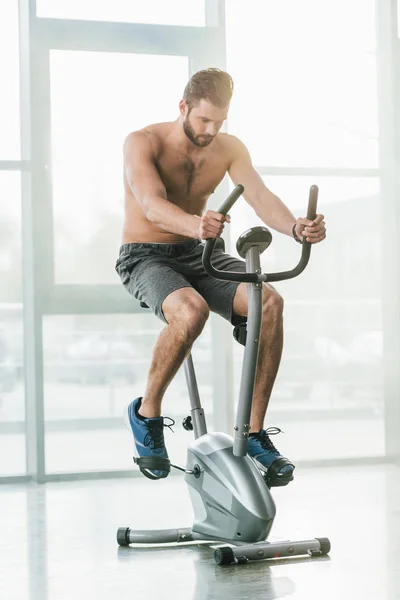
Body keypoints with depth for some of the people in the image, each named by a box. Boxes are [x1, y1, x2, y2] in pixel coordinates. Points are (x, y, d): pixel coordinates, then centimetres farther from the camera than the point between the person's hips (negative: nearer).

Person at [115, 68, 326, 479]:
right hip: (145, 258, -4)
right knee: (191, 310, -38)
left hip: (200, 255, 5)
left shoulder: (229, 149, 0)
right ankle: (146, 412, -13)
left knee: (270, 302, -24)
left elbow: (259, 196, -14)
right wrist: (195, 225, -52)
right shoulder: (142, 143, -13)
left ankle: (253, 432, -16)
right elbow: (152, 205, -30)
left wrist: (295, 227, -37)